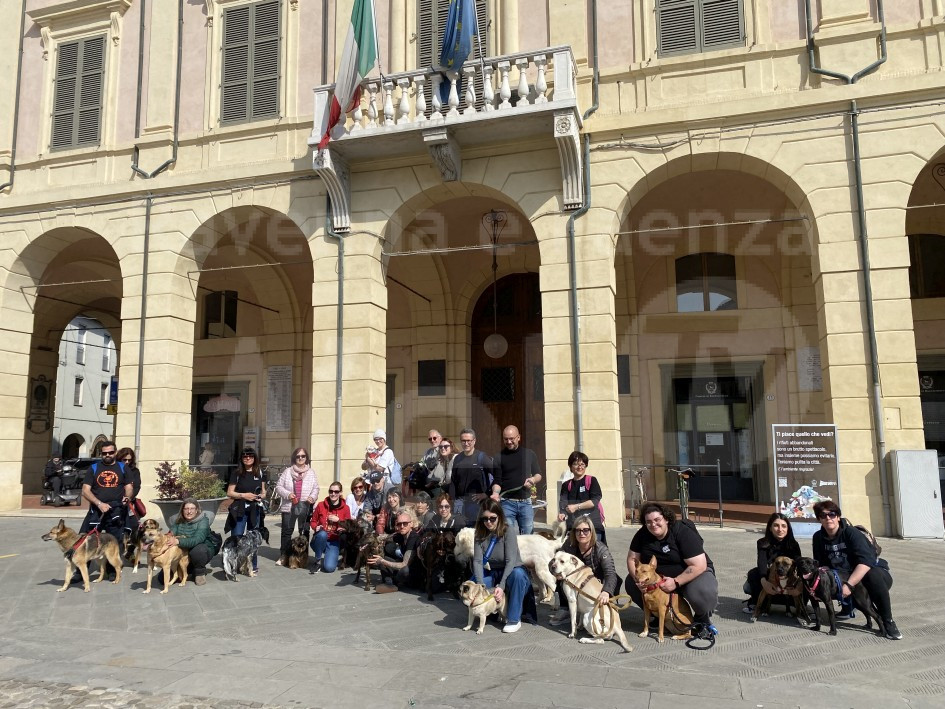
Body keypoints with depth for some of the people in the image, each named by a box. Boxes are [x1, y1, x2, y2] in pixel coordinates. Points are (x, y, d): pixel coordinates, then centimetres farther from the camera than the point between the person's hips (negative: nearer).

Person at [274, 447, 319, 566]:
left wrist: (313, 497, -13)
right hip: (289, 506, -1)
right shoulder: (287, 471, 3)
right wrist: (287, 494, -13)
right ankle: (283, 555, 14)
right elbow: (278, 487, 4)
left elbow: (316, 488, 6)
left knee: (304, 531, 7)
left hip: (305, 507, 1)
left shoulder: (311, 472, 6)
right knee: (287, 531, 3)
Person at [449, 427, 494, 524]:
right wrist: (452, 499, 7)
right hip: (460, 500, 4)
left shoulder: (482, 457, -5)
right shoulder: (457, 459, 11)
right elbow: (453, 481, 15)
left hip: (476, 501, -4)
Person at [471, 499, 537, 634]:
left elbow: (511, 560, -24)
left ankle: (514, 620, -24)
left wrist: (502, 586, -33)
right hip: (492, 574, 4)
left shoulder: (509, 530, -18)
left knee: (518, 574, -38)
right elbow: (477, 561, -13)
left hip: (510, 572, -4)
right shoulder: (480, 533, -5)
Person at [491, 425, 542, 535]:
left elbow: (538, 474, 15)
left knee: (528, 535, 7)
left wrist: (533, 479, -7)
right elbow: (497, 481, 2)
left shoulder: (529, 454, 8)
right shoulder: (499, 457, 3)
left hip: (525, 502, 2)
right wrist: (495, 493, -18)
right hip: (507, 502, -2)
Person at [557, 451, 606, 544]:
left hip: (592, 524, -2)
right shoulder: (566, 485, 12)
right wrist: (562, 513, -22)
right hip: (573, 525, 2)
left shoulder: (592, 481, 4)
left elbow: (595, 501, -8)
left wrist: (576, 506, -17)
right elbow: (563, 502, -1)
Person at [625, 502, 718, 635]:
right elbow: (632, 559, -3)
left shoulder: (683, 532, -25)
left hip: (695, 572, -5)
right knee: (631, 583, -11)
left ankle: (702, 619, -1)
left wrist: (676, 582, -33)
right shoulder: (643, 534, -10)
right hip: (659, 577, 5)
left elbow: (699, 566, -28)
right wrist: (638, 578, -22)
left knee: (703, 592, -37)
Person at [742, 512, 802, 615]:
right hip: (768, 578, 0)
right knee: (753, 573, -31)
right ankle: (755, 603, -17)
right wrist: (764, 581, -51)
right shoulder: (763, 543, -14)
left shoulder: (793, 544, -11)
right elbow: (762, 563, -30)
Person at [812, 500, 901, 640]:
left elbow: (866, 562, -32)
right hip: (845, 575, 5)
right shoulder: (818, 537, -4)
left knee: (873, 577, -40)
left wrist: (848, 585, -39)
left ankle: (888, 622, -20)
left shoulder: (851, 533, -21)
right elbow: (821, 565, 1)